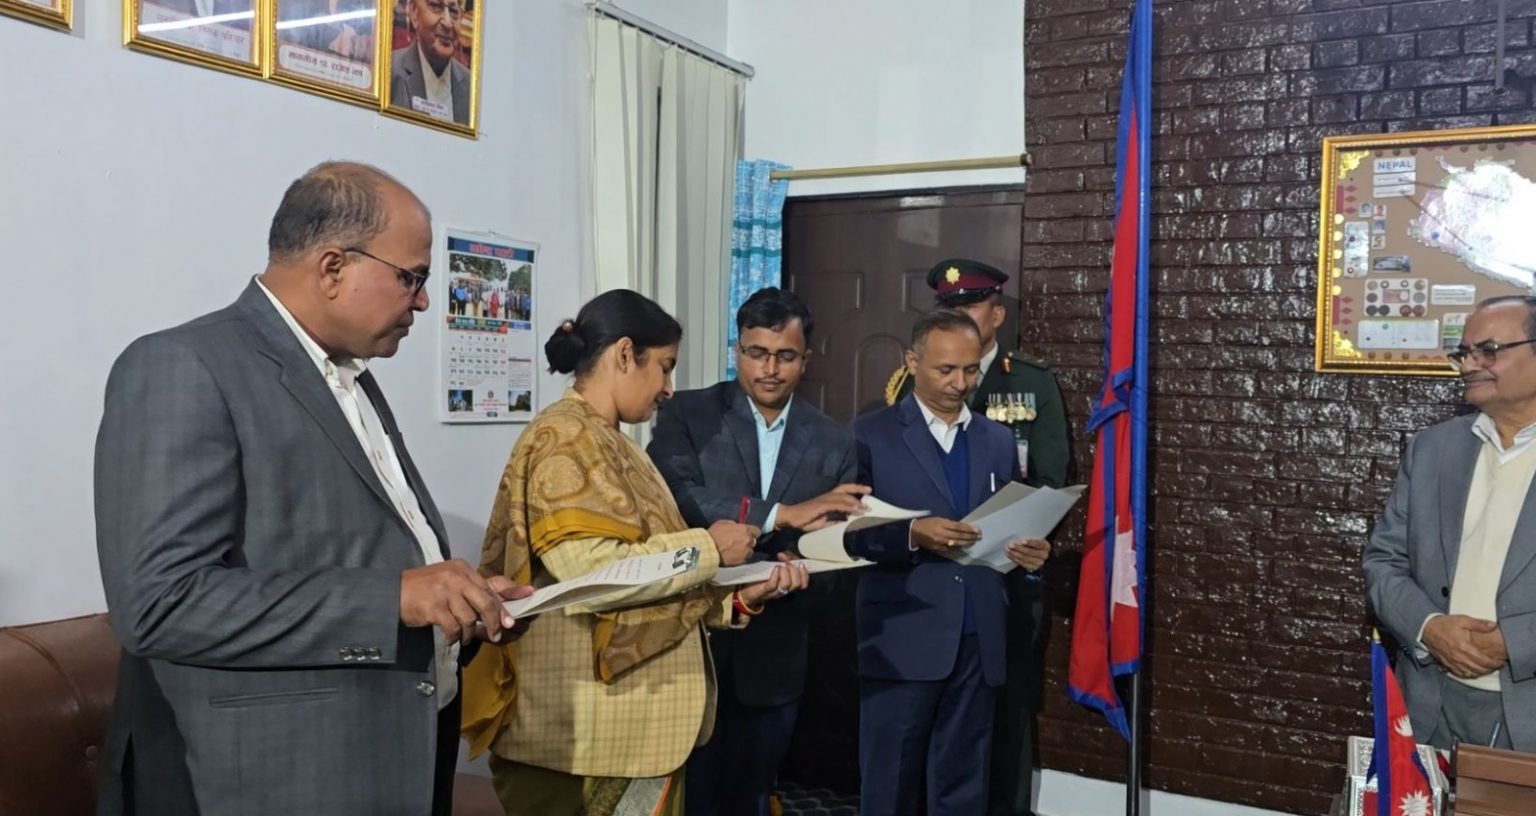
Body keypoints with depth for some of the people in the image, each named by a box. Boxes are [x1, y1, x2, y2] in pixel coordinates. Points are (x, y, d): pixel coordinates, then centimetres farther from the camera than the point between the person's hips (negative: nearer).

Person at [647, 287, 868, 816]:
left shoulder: (833, 443, 5)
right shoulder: (687, 415, -3)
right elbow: (675, 500, -20)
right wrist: (783, 514, -25)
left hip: (773, 654, 3)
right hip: (692, 641, -2)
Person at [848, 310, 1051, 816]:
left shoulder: (999, 440, 12)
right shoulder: (871, 434, -2)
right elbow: (850, 533, -7)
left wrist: (1031, 553, -5)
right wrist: (913, 535, -22)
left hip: (978, 641, 4)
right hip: (901, 641, -4)